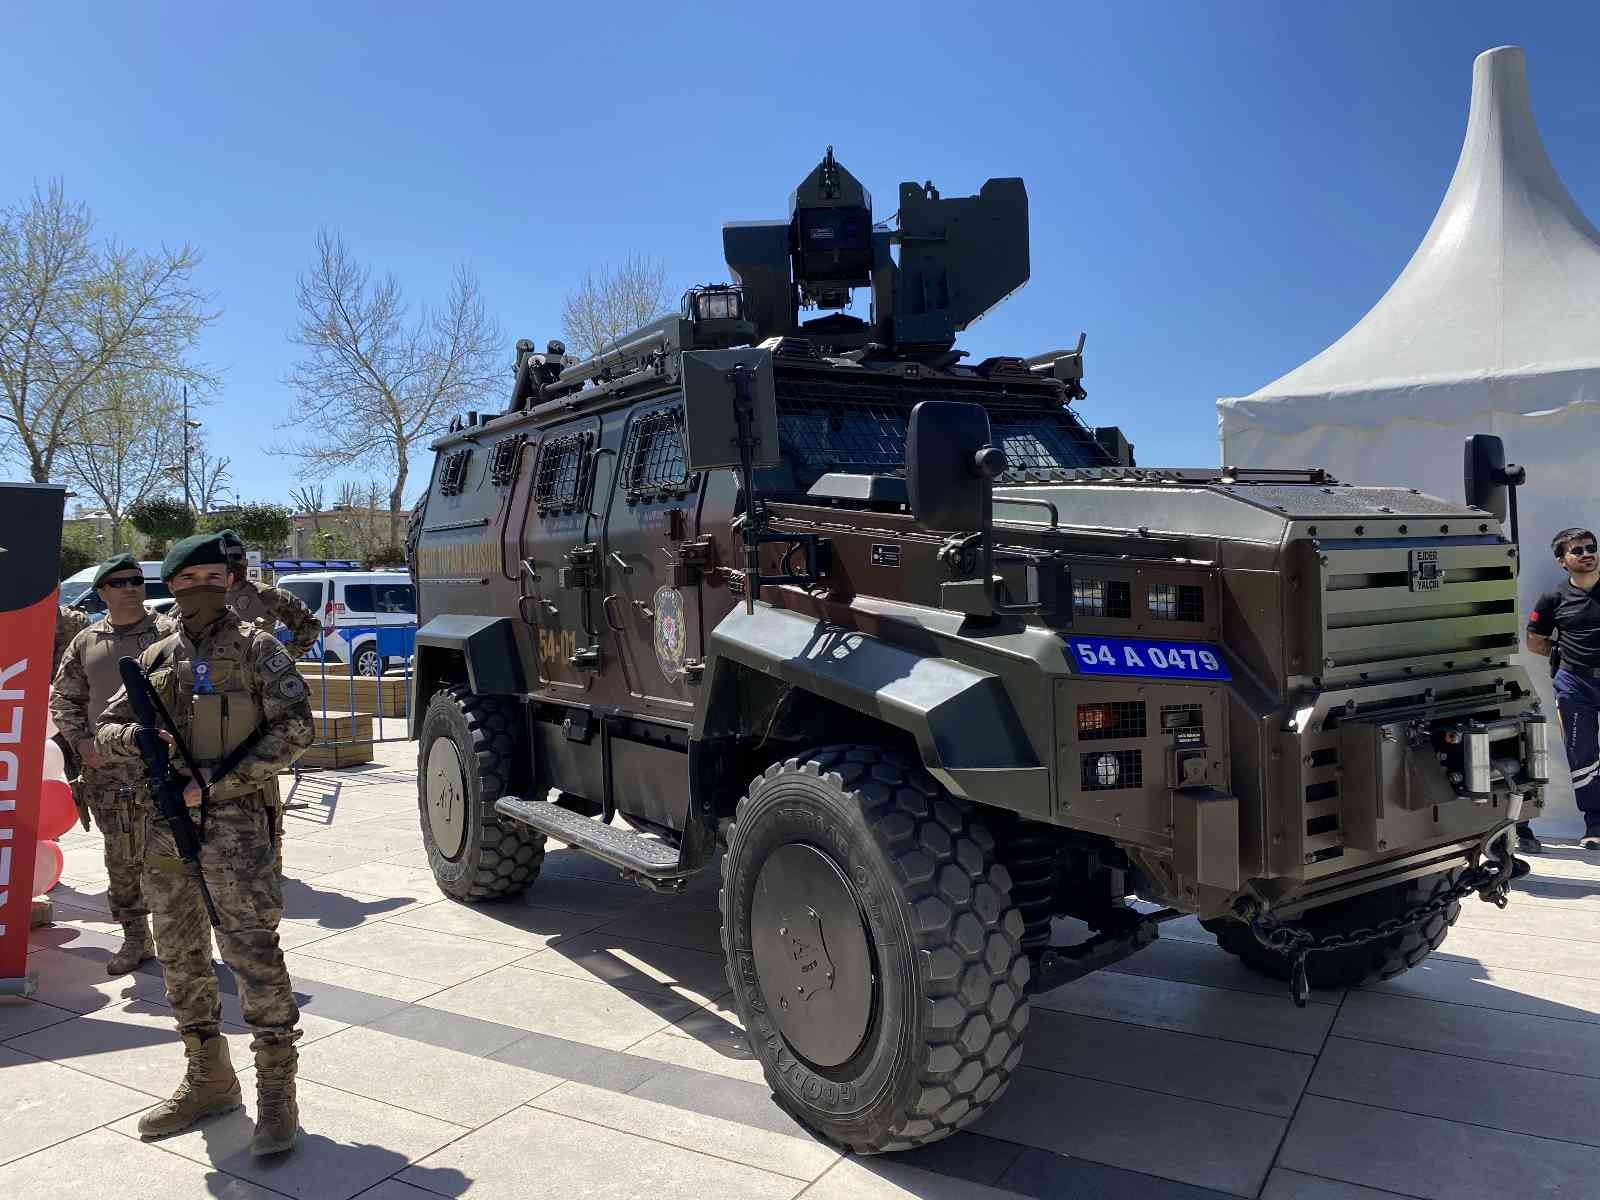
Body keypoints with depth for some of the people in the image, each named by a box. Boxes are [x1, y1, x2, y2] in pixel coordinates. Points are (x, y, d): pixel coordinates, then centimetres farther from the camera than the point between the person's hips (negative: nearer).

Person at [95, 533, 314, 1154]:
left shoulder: (256, 648, 0)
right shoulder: (157, 657, 13)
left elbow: (294, 728, -8)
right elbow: (106, 729, 17)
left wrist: (220, 781, -14)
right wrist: (138, 737, -8)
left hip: (234, 820, -6)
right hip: (165, 823, 6)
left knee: (253, 951, -9)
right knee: (180, 957, 13)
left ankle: (277, 1092, -2)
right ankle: (209, 1080, 27)